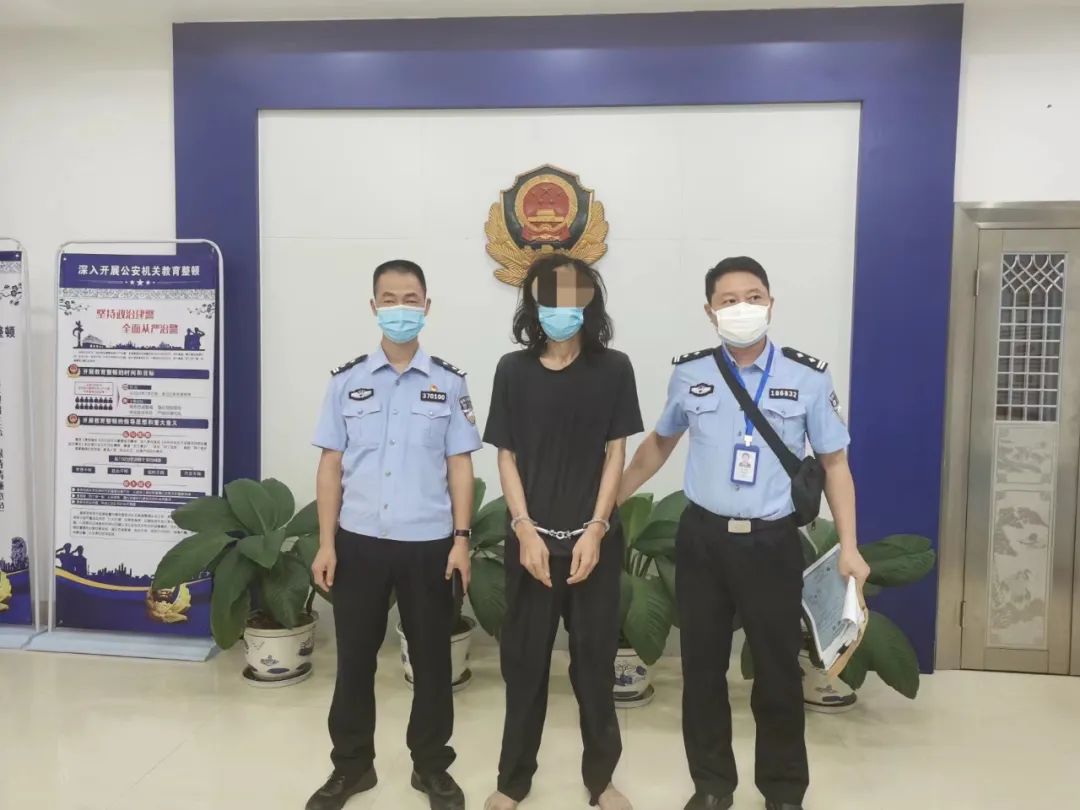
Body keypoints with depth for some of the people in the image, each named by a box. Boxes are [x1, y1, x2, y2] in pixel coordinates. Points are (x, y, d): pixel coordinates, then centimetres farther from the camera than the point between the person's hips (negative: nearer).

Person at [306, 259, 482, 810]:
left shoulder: (449, 383, 1)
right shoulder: (347, 381, 2)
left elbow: (459, 465, 2)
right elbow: (331, 464, 3)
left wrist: (461, 538, -4)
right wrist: (326, 543, -1)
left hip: (427, 543, -1)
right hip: (359, 541, 1)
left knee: (431, 658, 10)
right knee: (355, 658, 12)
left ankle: (431, 765, 28)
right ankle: (351, 763, 30)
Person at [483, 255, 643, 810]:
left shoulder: (613, 369, -1)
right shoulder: (513, 370, 0)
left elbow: (615, 455, -1)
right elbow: (507, 458, 0)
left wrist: (595, 531, -9)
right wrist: (526, 532, -8)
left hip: (593, 538, 0)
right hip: (530, 537, 1)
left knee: (595, 658, 10)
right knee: (524, 659, 10)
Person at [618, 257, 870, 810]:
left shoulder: (808, 376, -3)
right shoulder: (689, 374, 1)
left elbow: (835, 463, 3)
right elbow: (659, 444, 17)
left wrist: (849, 548, -4)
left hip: (771, 543, -1)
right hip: (701, 539, 2)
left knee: (778, 671, 8)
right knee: (702, 667, 11)